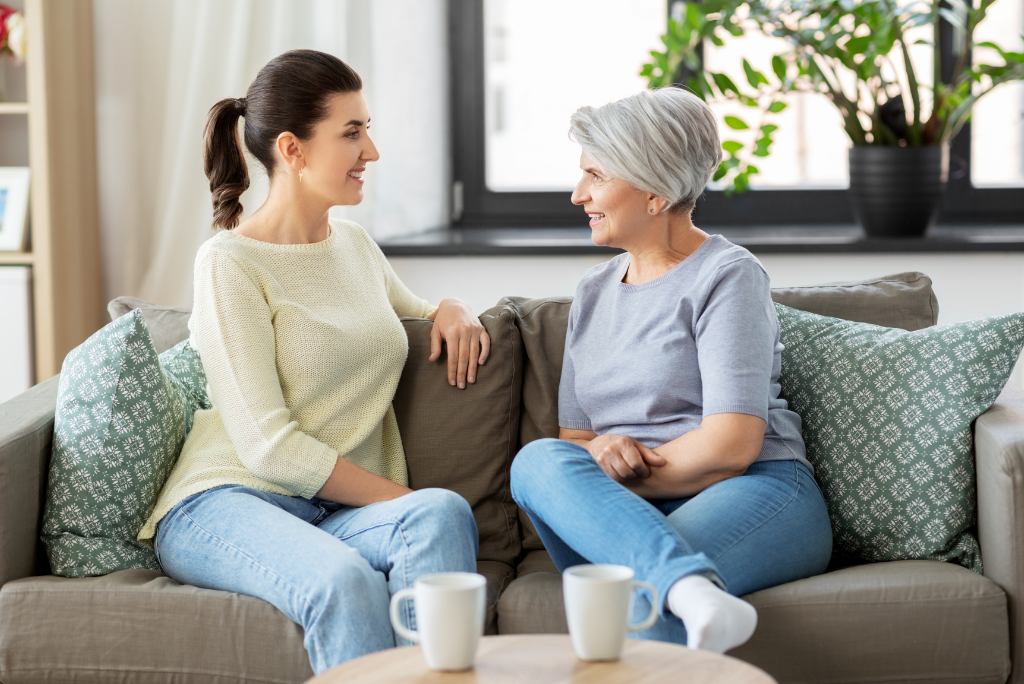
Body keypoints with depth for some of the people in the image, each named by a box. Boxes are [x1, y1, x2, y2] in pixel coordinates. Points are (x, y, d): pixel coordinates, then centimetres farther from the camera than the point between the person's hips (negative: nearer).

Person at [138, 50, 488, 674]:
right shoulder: (229, 264, -5)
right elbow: (269, 446, -12)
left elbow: (407, 312, 40)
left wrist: (451, 309, 15)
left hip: (344, 514, 6)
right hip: (225, 504, -6)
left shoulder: (354, 243, 17)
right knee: (345, 582, -39)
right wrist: (404, 500, -12)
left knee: (445, 511, -30)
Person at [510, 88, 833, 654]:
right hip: (639, 516, 6)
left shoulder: (727, 275, 0)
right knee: (537, 460, -31)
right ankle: (694, 588, -49)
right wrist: (598, 453, -8)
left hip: (754, 495, -6)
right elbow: (571, 437, 17)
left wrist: (617, 478, -6)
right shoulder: (593, 291, 23)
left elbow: (732, 445, -12)